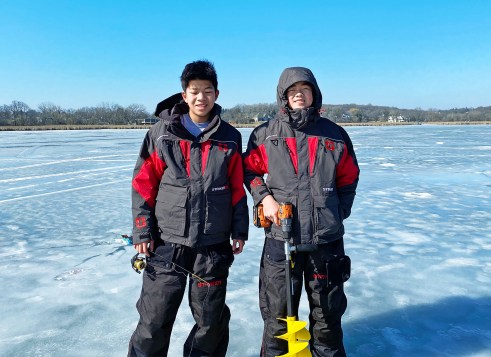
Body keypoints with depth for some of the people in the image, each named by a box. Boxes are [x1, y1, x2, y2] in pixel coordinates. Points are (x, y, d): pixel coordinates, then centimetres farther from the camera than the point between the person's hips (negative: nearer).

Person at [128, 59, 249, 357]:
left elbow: (238, 188, 6)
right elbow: (143, 183, 0)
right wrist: (142, 231, -3)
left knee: (212, 321, 13)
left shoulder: (229, 138, 2)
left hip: (214, 247, 1)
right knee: (154, 320, 5)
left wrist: (239, 230, 4)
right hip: (167, 245, -1)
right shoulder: (162, 133, -2)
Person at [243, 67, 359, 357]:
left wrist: (338, 213, 6)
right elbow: (249, 170, 11)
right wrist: (264, 197, -5)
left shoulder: (335, 135, 5)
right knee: (278, 313, 12)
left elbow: (349, 178, 13)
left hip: (327, 239, 1)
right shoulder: (265, 134, 1)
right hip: (280, 238, -1)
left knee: (327, 313, 17)